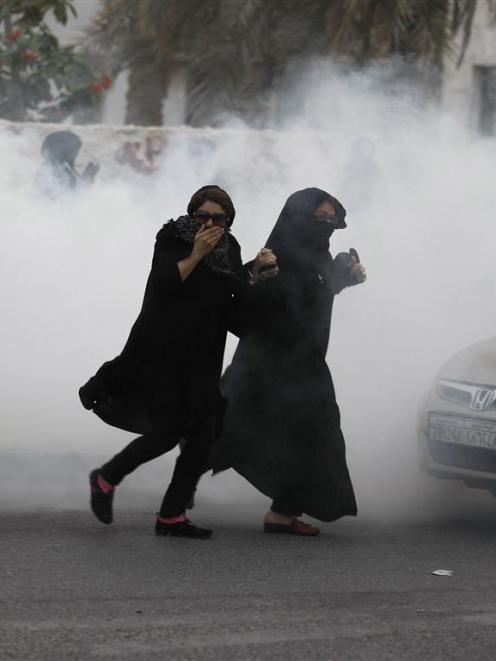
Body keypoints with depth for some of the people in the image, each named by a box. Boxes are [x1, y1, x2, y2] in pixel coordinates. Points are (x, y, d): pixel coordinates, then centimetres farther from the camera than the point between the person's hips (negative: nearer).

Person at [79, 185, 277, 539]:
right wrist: (196, 254, -29)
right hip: (163, 352, -6)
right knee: (167, 432, -9)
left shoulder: (229, 250, 9)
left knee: (203, 437, -1)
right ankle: (105, 479, 14)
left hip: (202, 360, 6)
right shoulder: (172, 239, -7)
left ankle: (172, 516, 6)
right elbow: (163, 284, -22)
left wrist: (257, 272, -6)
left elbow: (239, 306, 6)